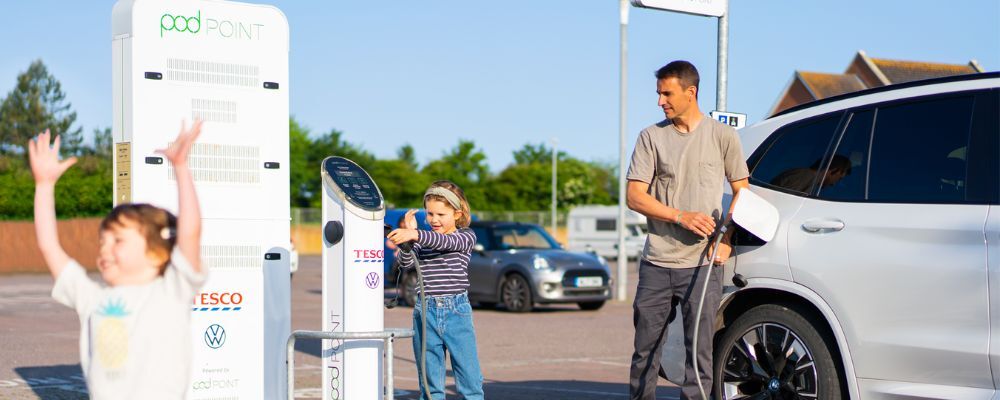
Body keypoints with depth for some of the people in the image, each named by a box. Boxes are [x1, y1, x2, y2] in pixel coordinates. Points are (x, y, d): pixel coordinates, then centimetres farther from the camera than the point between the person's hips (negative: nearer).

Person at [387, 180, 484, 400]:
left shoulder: (466, 236, 0)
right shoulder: (423, 239, 9)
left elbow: (446, 242, -21)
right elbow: (406, 263, -5)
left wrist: (414, 235, -35)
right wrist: (407, 237, -21)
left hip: (457, 310, -3)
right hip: (424, 311, 3)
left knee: (469, 377, 0)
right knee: (429, 379, 8)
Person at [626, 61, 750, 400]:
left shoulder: (722, 136, 4)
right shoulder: (651, 137, 6)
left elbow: (742, 191, 9)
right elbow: (634, 196, 0)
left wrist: (726, 239, -5)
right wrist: (681, 216, -13)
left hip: (702, 265, -1)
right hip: (656, 263, 2)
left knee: (699, 352, 0)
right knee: (645, 349, 7)